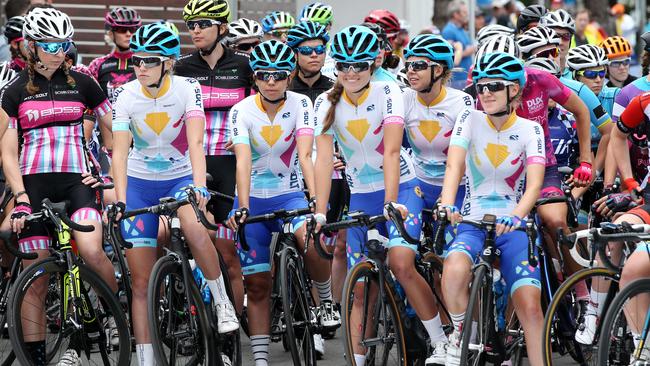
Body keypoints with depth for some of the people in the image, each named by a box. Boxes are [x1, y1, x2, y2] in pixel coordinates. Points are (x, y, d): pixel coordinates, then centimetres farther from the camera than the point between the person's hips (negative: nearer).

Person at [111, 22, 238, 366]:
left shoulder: (187, 89, -16)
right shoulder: (125, 96, -14)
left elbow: (195, 142, -27)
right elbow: (120, 151, -21)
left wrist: (199, 186, -43)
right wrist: (120, 200, -35)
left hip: (181, 178, -2)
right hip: (140, 182, 2)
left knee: (193, 225, -36)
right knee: (141, 281, -1)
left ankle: (222, 301, -16)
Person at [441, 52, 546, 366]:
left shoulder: (530, 130, -1)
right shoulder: (470, 120, 0)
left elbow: (534, 183, -16)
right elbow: (454, 165, -16)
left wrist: (516, 216, -36)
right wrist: (447, 204, -36)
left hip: (513, 225, 0)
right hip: (473, 221, 0)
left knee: (530, 306, -18)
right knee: (455, 271, -33)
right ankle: (460, 333, -7)